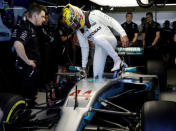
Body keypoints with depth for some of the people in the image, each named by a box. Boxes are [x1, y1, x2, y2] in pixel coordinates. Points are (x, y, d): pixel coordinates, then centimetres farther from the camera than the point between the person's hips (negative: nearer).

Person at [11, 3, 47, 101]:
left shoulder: (31, 28, 13)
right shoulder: (25, 28, -19)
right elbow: (17, 44, -38)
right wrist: (28, 61, -27)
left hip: (32, 68, 10)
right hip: (27, 68, -10)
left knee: (31, 94, 20)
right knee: (27, 97, 0)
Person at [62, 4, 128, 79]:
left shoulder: (94, 15, -15)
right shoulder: (78, 31, 2)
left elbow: (112, 22, -14)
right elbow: (84, 47, 12)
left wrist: (123, 34, -24)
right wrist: (83, 66, 14)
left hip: (110, 40, -5)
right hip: (100, 48, 5)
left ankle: (117, 60, -28)